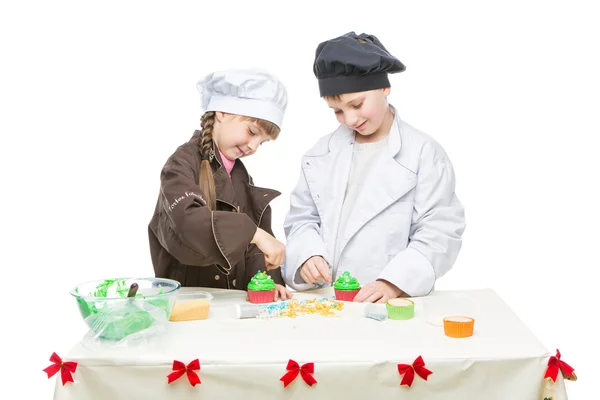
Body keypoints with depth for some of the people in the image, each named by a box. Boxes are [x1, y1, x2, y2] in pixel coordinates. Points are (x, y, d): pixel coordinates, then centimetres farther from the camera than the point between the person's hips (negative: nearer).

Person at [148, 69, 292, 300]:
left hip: (234, 298, 5)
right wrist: (254, 233, -32)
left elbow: (253, 246, 9)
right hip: (187, 296, -5)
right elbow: (187, 219, -26)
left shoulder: (241, 175, 13)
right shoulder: (184, 162, -7)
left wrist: (268, 280, -8)